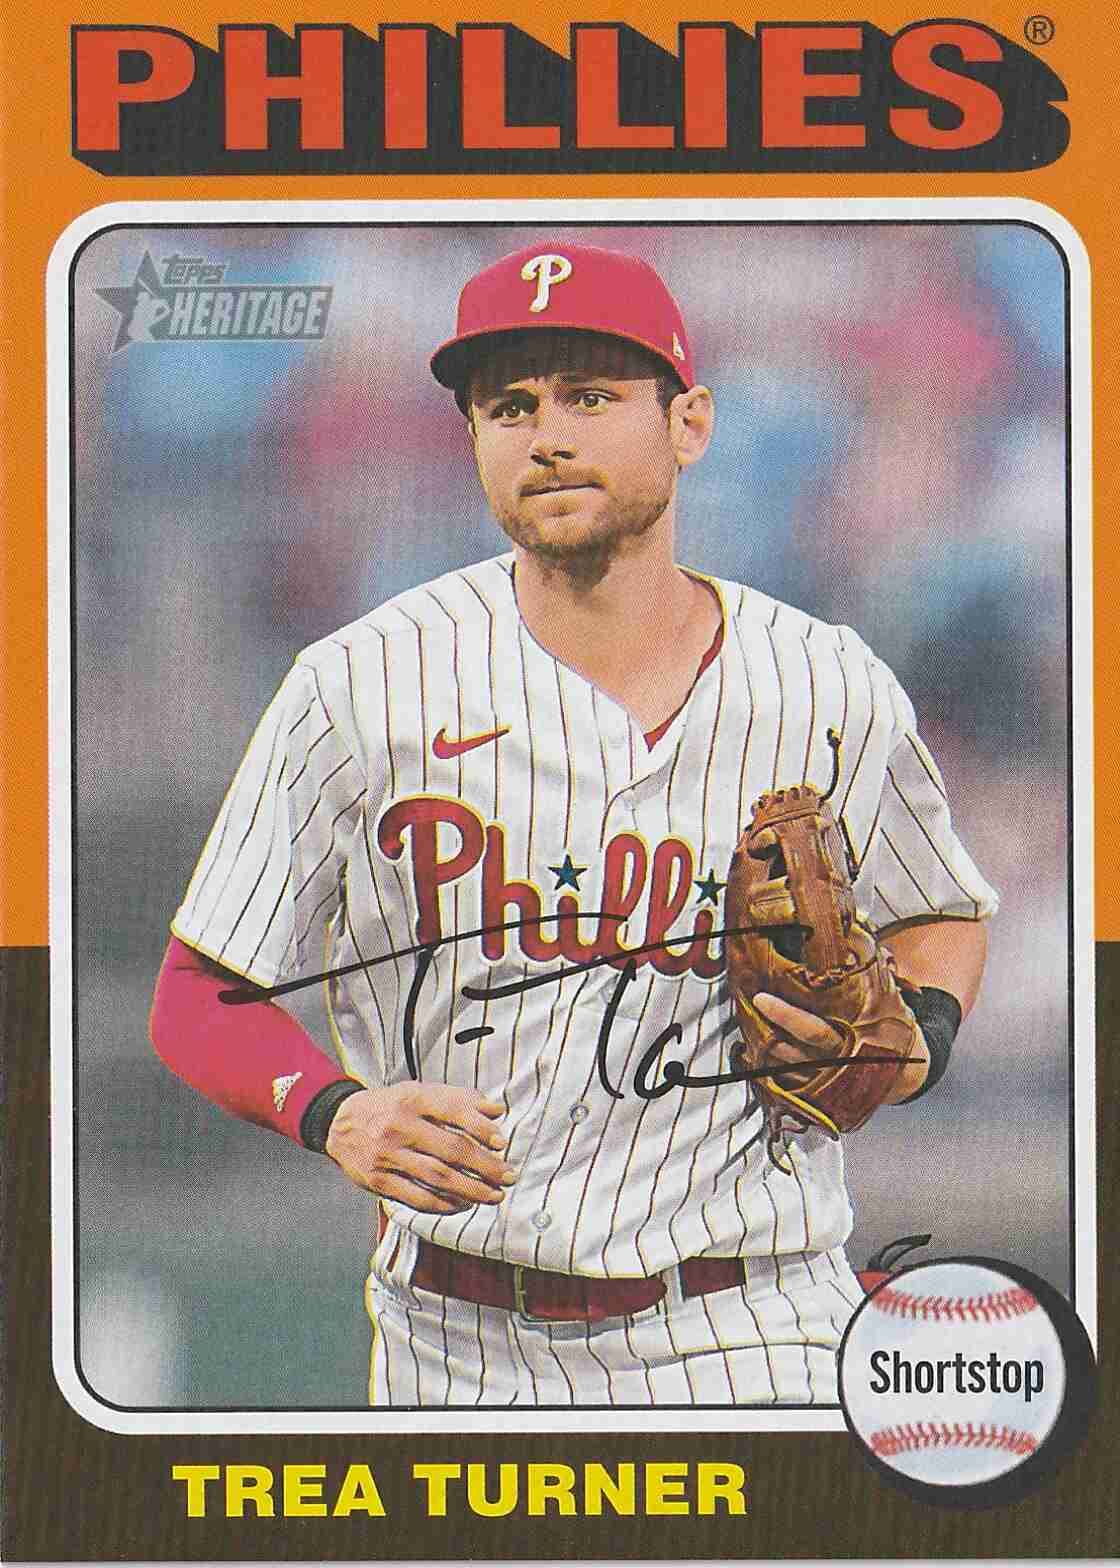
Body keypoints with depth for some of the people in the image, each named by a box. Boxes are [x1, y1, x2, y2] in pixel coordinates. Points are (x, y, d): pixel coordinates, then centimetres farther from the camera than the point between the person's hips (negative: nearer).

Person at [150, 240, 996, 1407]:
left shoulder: (833, 694, 2)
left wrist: (917, 1037, 0)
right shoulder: (362, 685, -3)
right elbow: (199, 998, 1)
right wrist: (335, 1111, -19)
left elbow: (947, 912, 22)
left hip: (748, 1339, 0)